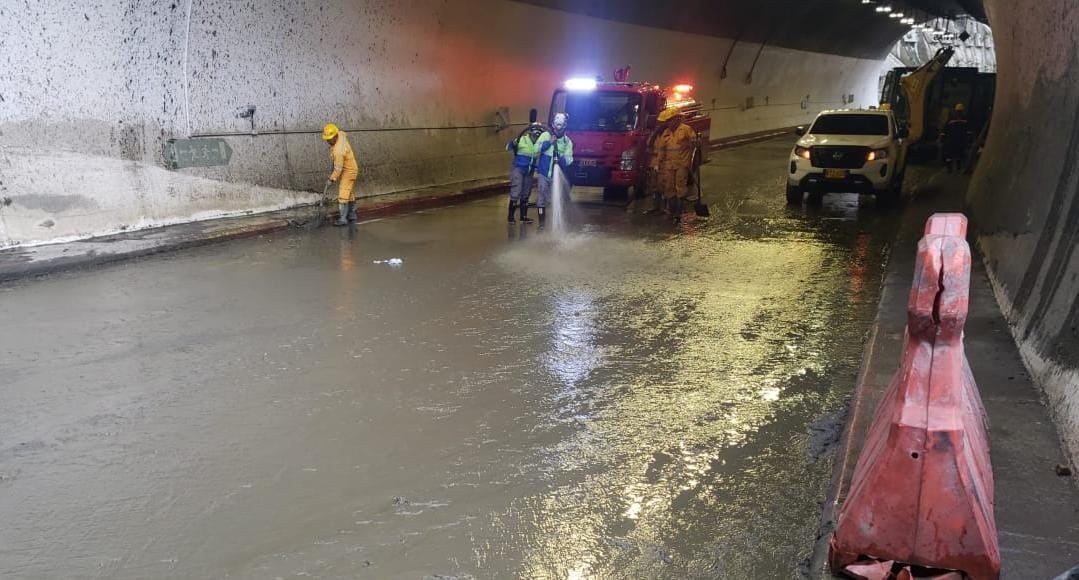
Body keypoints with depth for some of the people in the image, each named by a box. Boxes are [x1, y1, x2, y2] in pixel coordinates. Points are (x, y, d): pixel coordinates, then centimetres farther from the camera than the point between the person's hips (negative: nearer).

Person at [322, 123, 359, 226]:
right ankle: (352, 214, 30)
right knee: (349, 194, 19)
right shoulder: (340, 134, -10)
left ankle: (343, 219, -11)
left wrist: (332, 179, -17)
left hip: (348, 172, -10)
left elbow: (338, 168, -27)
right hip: (346, 170, 10)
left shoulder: (338, 151, -34)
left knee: (343, 195, -12)